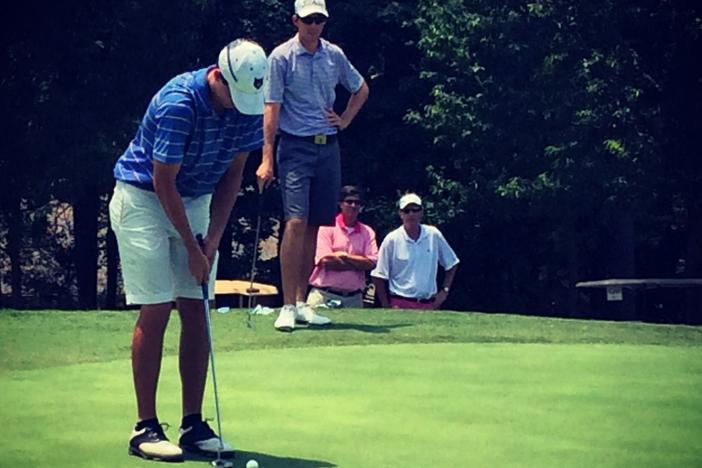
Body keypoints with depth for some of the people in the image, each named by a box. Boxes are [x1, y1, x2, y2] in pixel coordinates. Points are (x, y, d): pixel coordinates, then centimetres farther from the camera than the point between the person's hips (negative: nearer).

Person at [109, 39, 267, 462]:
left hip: (196, 202, 6)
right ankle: (145, 428, -6)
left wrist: (214, 237, -6)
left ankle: (193, 424, 4)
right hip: (143, 199, -6)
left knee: (196, 310, 1)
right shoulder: (179, 103, -28)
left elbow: (232, 173, 2)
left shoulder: (250, 107, -9)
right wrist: (191, 248, -18)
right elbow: (163, 182, -23)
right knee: (156, 311, -10)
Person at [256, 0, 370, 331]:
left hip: (327, 146, 5)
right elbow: (272, 109, -9)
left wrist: (345, 120, 12)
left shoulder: (334, 55, 9)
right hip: (295, 146, -5)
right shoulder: (281, 57, -5)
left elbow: (361, 89, 26)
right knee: (296, 222, -16)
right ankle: (288, 307, -14)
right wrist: (267, 159, -15)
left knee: (314, 227, 7)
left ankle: (301, 303, 14)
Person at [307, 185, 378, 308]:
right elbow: (325, 261, -11)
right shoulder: (327, 227, 1)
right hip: (324, 295, -3)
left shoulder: (367, 232, 12)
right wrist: (359, 263, -5)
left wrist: (345, 256, -9)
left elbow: (371, 263, -1)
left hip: (353, 298, 3)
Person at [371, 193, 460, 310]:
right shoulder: (392, 240, -3)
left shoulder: (434, 235, 5)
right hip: (400, 304, -3)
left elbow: (451, 264, 16)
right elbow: (379, 276, 0)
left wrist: (445, 291, 8)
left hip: (429, 305, 3)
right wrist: (386, 307, -4)